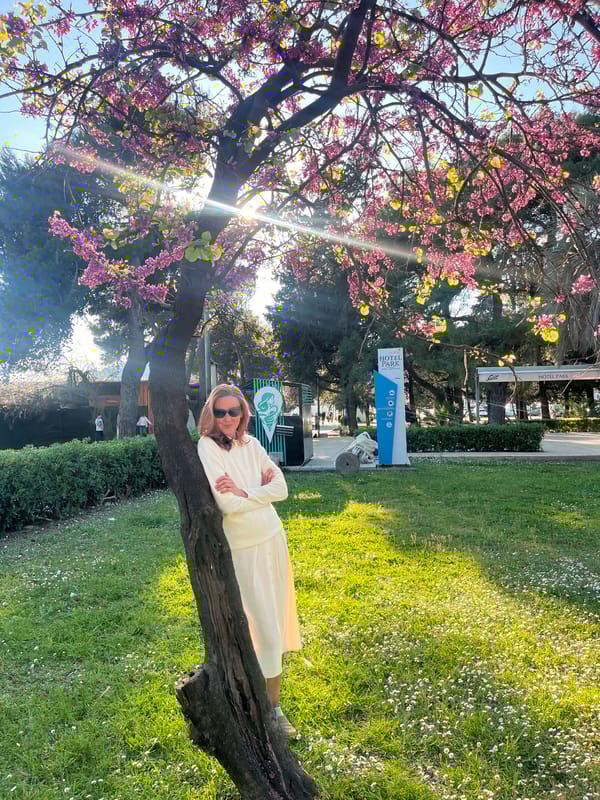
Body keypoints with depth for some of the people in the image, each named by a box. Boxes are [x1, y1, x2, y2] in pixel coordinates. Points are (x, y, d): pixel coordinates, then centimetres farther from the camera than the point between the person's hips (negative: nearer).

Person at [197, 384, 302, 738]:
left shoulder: (251, 444, 3)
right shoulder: (207, 447, -13)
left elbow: (281, 488, -3)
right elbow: (225, 503, -23)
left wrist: (243, 492, -15)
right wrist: (261, 490, -10)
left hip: (272, 540, 5)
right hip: (241, 550, -5)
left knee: (273, 623, 13)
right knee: (260, 626, 5)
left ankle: (274, 703, 30)